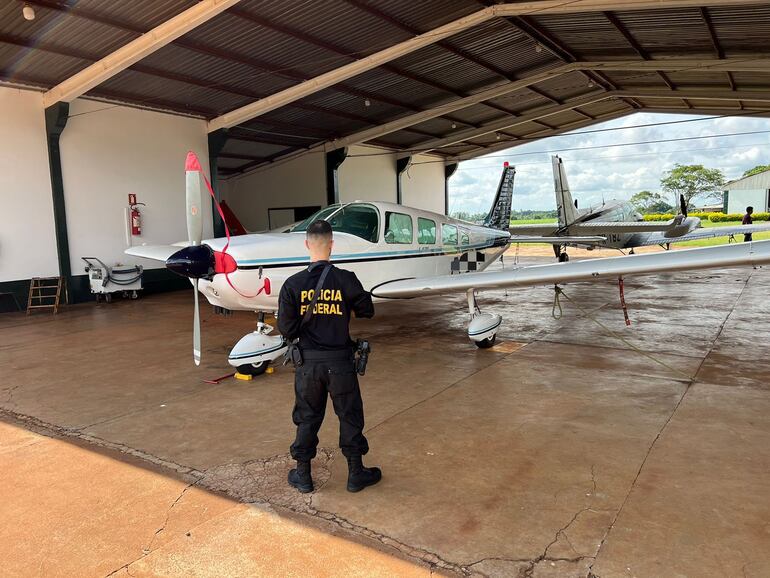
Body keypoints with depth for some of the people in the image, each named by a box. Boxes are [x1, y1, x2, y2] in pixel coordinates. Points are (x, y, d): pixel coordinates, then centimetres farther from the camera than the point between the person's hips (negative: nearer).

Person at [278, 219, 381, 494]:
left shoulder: (293, 284, -9)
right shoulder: (346, 280, -13)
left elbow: (286, 328, -8)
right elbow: (367, 311, 0)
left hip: (308, 362, 2)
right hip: (339, 361, -1)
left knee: (307, 418, 16)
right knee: (350, 417, 13)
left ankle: (303, 475, 28)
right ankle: (356, 473, 25)